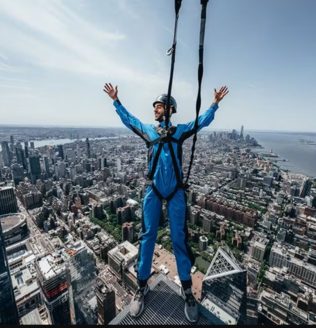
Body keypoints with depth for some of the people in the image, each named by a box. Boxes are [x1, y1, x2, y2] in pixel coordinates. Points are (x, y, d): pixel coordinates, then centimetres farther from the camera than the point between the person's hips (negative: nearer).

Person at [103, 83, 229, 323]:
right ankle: (142, 285, 28)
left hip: (176, 191, -1)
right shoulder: (147, 130, 13)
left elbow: (203, 120, 13)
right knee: (147, 235, 7)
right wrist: (116, 100, 27)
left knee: (179, 237, 6)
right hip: (153, 190, 1)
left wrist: (216, 103, 5)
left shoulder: (180, 130, 9)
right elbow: (128, 119, 24)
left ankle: (187, 289, 27)